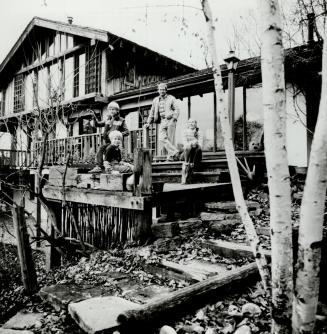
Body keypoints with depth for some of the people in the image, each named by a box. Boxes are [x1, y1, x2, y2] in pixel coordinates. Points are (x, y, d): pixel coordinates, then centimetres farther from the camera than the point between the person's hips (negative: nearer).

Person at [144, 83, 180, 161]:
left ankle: (170, 156, -3)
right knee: (162, 138, -14)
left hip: (170, 120, -3)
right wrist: (148, 122, 19)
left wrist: (174, 118, -15)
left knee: (170, 139, -7)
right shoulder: (155, 100, 20)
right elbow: (152, 112, 26)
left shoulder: (171, 98, 10)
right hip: (162, 122, 3)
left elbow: (177, 109, 3)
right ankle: (175, 152, -14)